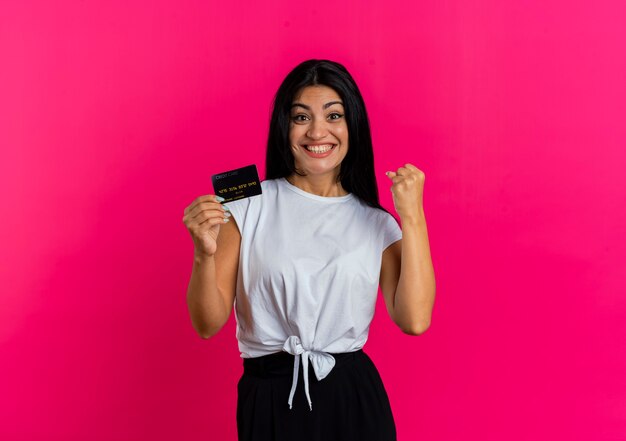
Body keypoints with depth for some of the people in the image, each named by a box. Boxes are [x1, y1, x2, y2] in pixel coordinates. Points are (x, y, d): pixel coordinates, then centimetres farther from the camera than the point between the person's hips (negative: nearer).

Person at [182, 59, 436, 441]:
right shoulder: (248, 205, -2)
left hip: (353, 399, 1)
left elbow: (414, 320, -11)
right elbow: (208, 324, -3)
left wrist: (413, 217, -12)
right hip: (269, 399, -1)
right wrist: (205, 253, -20)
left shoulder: (377, 224, 3)